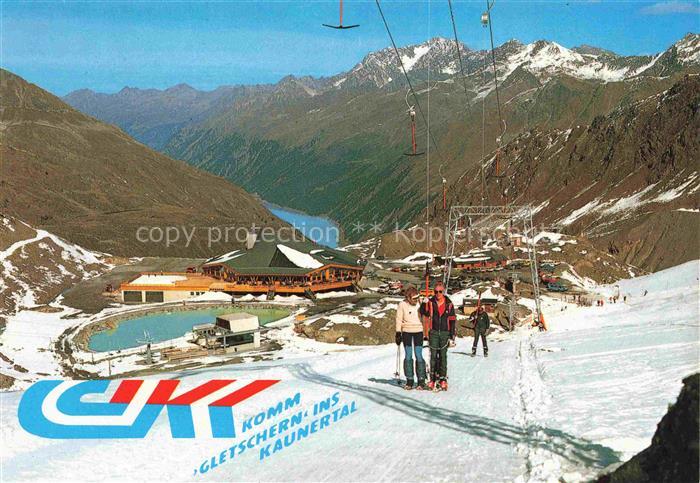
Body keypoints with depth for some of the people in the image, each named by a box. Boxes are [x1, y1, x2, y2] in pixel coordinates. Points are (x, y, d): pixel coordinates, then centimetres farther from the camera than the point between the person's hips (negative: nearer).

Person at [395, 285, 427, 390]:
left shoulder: (420, 303, -1)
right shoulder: (402, 305, -5)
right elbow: (399, 320, 1)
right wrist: (398, 334, -3)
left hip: (418, 331, 0)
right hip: (406, 332, 0)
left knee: (419, 356, -4)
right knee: (408, 357, 2)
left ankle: (421, 381, 1)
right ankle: (409, 381, 8)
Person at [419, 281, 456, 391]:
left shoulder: (449, 304, 3)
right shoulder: (430, 303, 2)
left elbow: (453, 321, 5)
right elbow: (424, 315, 3)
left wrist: (452, 336, 0)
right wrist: (424, 304, -11)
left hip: (445, 333, 0)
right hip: (433, 332, 0)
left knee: (443, 356, 2)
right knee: (433, 355, 0)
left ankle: (443, 379, 6)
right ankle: (433, 378, 5)